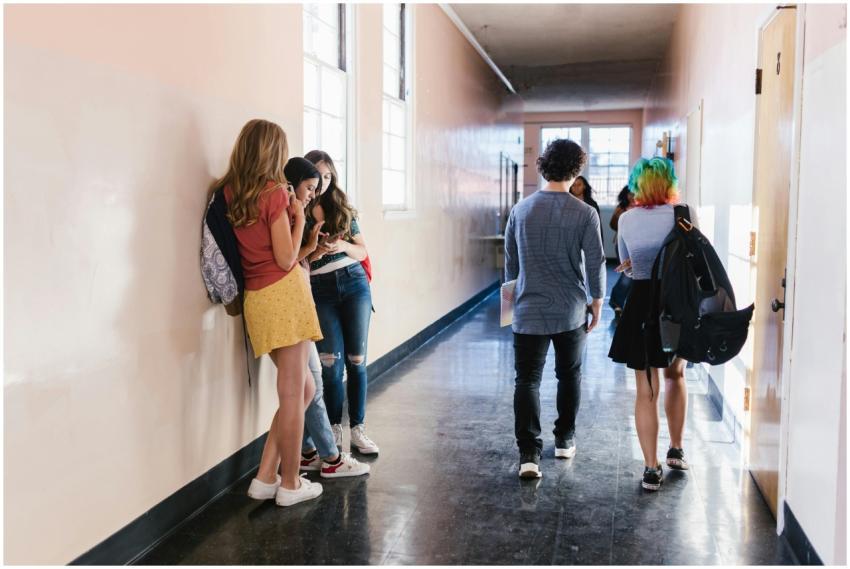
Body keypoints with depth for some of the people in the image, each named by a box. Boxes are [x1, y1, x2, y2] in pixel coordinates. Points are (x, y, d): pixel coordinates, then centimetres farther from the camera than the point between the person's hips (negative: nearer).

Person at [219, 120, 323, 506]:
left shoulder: (229, 192, 11)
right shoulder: (274, 192, -10)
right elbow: (286, 259, -10)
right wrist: (298, 218, 1)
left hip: (255, 298, 8)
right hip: (284, 293, -7)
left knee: (303, 389, 17)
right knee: (292, 394, 3)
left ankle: (265, 477, 19)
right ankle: (290, 485, 13)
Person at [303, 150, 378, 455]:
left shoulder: (342, 209, 10)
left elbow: (362, 250, 11)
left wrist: (344, 247, -9)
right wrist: (315, 250, -18)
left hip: (354, 284, 3)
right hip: (321, 292, -3)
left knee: (357, 359, 3)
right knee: (332, 362, -7)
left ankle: (357, 428, 12)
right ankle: (334, 429, 10)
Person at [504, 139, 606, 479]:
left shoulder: (521, 210, -1)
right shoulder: (585, 214, -9)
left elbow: (510, 260, 7)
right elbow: (595, 263, -5)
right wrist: (597, 303, 9)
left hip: (529, 311, 1)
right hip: (571, 311, 0)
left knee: (527, 380, 1)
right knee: (569, 376, 18)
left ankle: (529, 453, -9)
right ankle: (564, 440, 29)